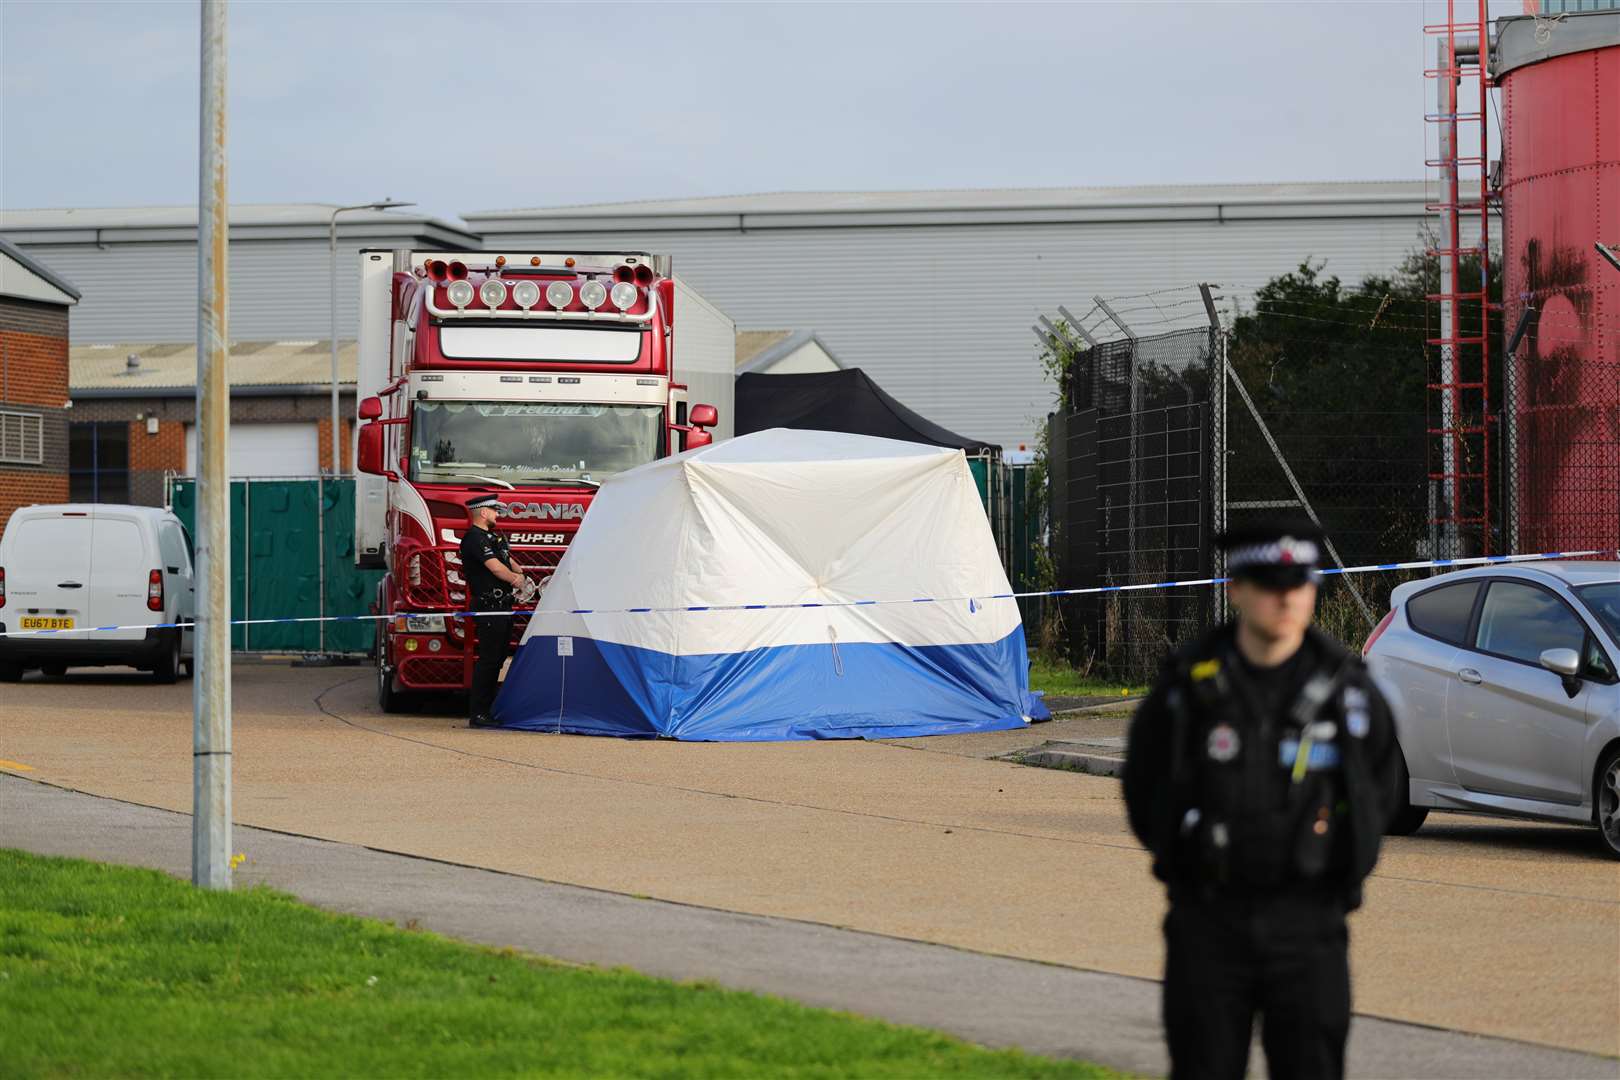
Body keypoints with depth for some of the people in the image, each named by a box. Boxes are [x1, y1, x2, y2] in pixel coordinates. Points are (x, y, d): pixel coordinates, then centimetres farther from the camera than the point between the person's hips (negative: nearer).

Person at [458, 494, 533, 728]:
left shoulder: (492, 537, 22)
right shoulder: (474, 538, -11)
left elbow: (510, 562, 24)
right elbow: (496, 568, -17)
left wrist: (520, 575, 3)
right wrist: (516, 579, -2)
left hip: (503, 605, 10)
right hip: (488, 605, -10)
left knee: (499, 657, 12)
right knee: (488, 658, -11)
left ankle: (488, 708, 17)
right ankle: (477, 714, -10)